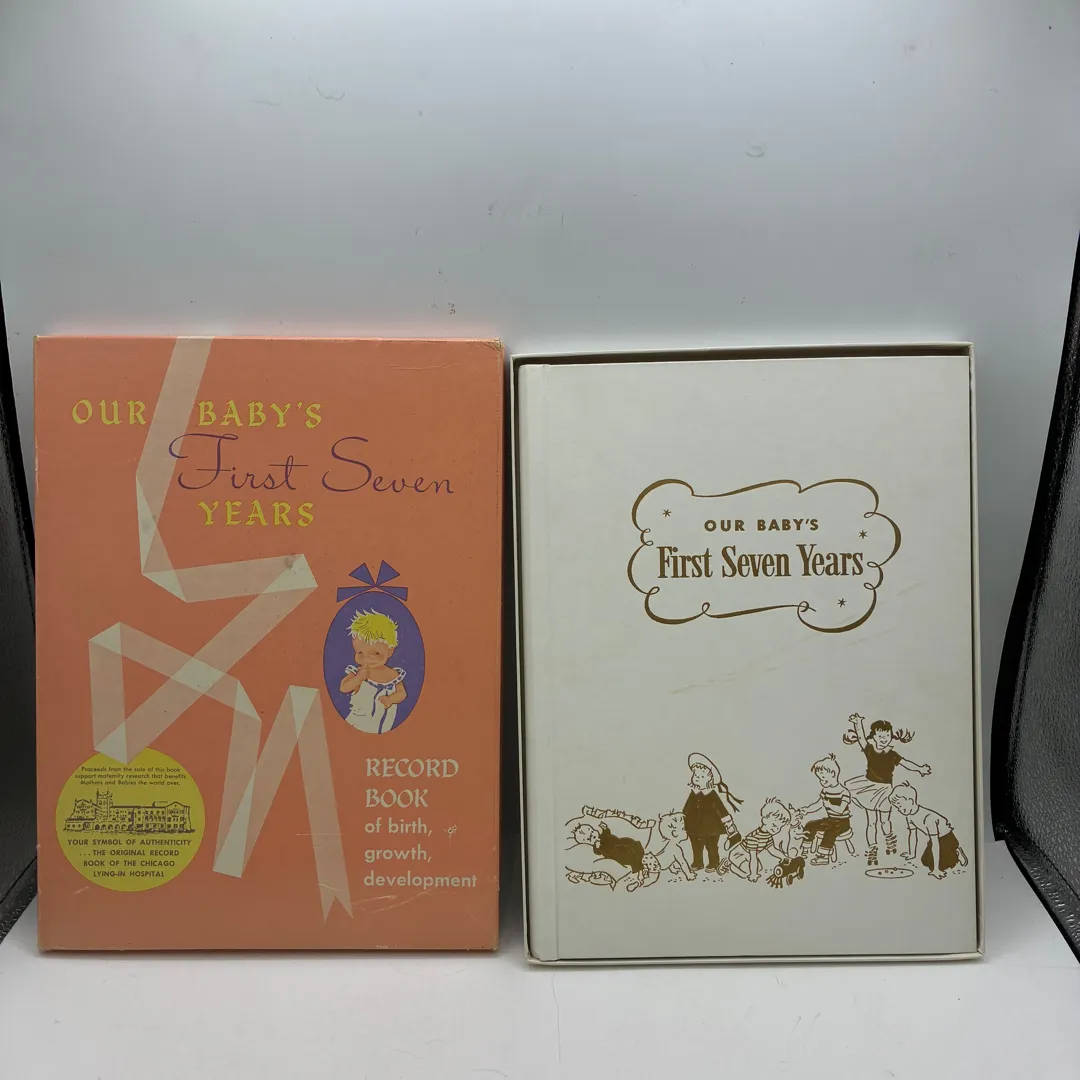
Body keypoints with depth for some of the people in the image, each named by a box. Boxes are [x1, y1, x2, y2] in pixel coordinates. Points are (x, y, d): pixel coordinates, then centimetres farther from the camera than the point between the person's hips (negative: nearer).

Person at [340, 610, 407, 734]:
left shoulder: (393, 675, -9)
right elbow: (343, 688, -11)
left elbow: (402, 693, -4)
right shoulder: (357, 672, -7)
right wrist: (358, 678, -24)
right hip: (358, 719, 1)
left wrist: (390, 699, -23)